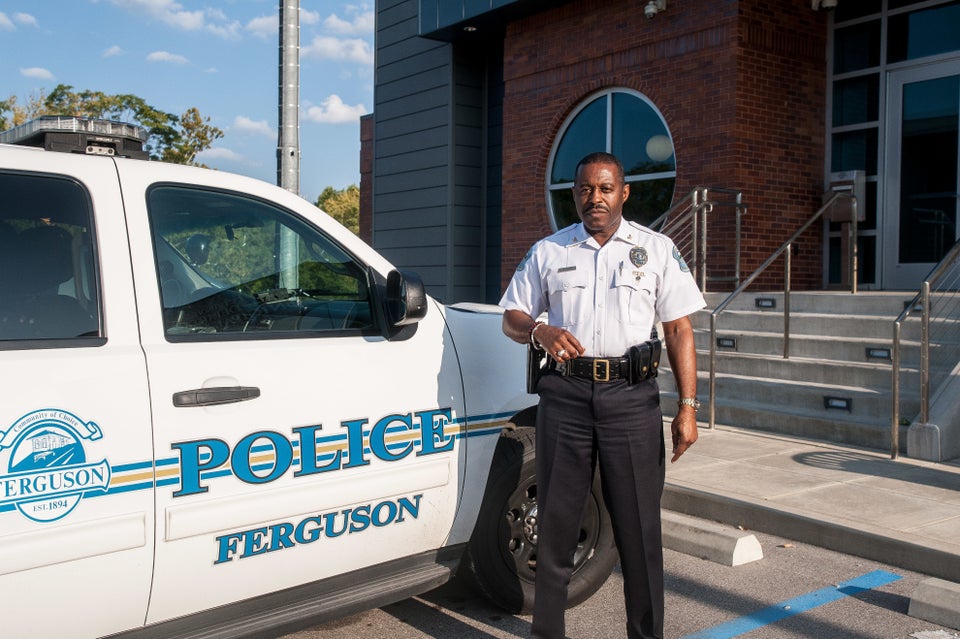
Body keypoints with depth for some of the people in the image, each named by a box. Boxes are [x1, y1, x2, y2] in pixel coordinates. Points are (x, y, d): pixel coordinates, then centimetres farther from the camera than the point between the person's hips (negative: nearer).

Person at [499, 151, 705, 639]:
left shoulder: (656, 249, 8)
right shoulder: (548, 251, 12)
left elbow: (679, 330, 5)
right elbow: (511, 318, 14)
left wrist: (687, 407, -3)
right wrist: (539, 331, -10)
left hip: (631, 396, -1)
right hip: (565, 393, 1)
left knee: (638, 522, 2)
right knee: (555, 517, 7)